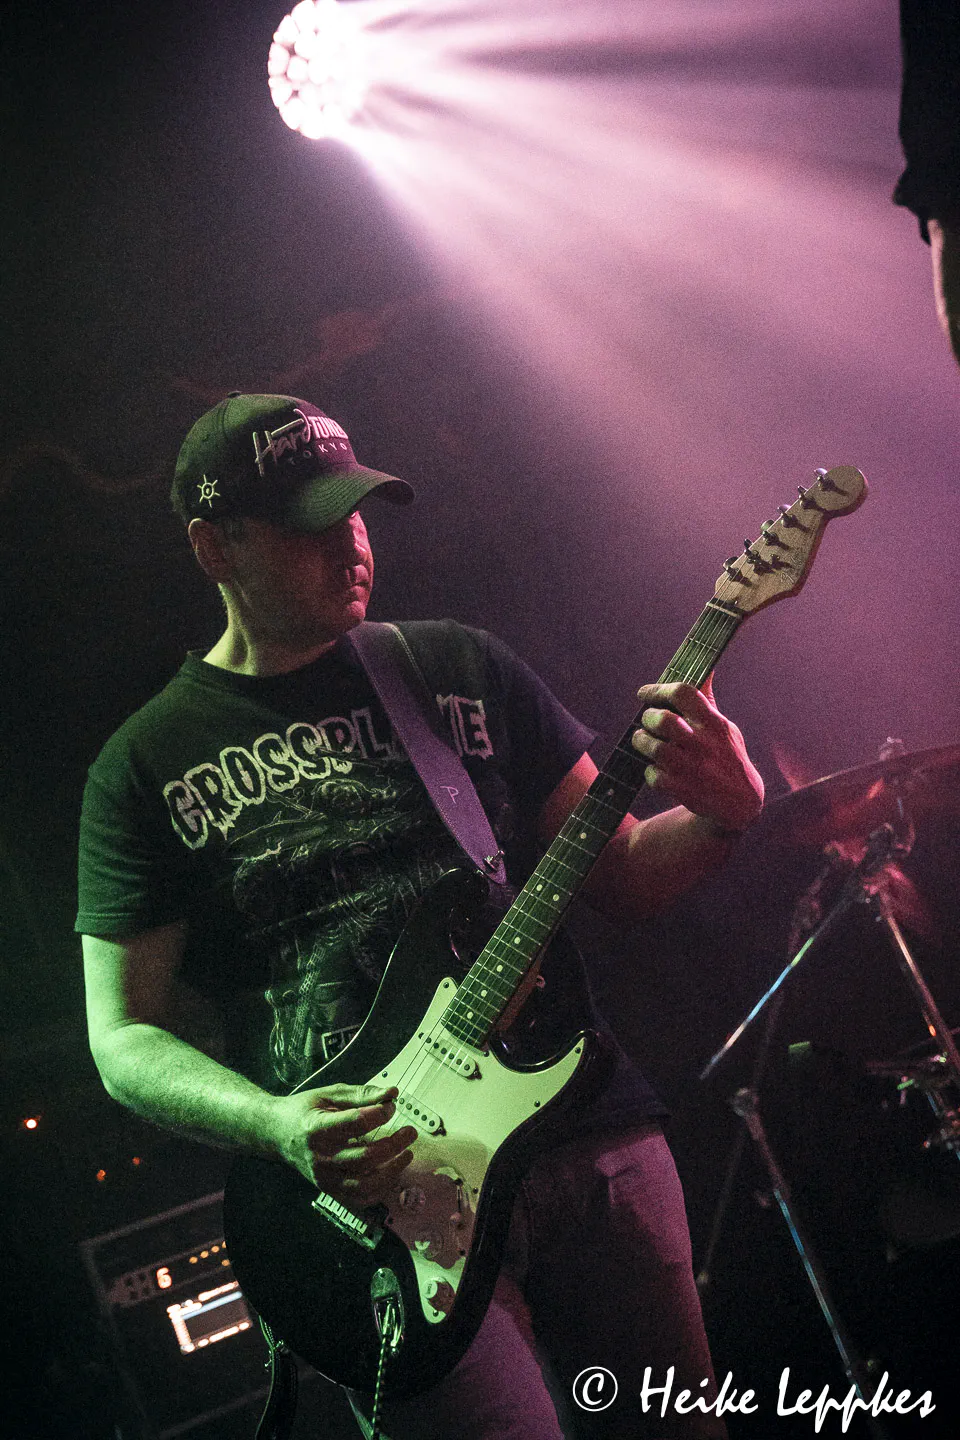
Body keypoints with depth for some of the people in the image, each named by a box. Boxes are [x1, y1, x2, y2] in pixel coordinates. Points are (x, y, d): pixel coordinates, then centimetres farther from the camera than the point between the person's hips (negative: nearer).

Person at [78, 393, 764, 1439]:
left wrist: (720, 815, -10)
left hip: (590, 1131, 3)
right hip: (380, 1188, -3)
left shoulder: (461, 668, 11)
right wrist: (275, 1125, -15)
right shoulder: (148, 764, 5)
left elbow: (617, 874, 12)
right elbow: (124, 1038, 4)